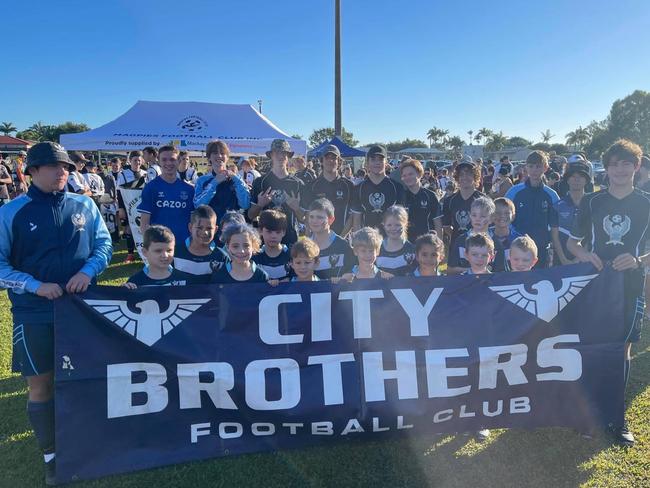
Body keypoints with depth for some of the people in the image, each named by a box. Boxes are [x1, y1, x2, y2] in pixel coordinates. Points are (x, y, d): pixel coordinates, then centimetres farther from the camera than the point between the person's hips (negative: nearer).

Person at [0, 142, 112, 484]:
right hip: (35, 313, -2)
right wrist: (36, 286, -17)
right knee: (41, 385, 7)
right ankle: (51, 456, 25)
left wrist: (88, 271, -14)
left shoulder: (84, 205, 1)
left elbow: (104, 245, 5)